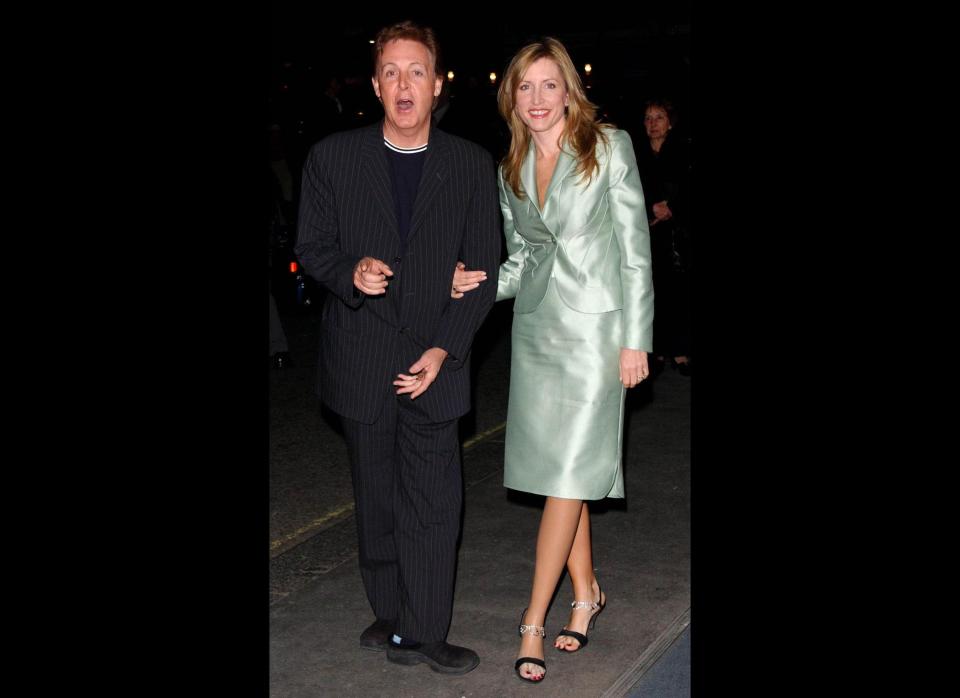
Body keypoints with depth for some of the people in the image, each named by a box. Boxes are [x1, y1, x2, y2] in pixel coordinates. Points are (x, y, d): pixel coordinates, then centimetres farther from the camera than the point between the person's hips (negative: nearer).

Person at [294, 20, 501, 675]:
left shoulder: (472, 164, 0)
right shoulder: (333, 157, -1)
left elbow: (482, 266, 1)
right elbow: (312, 247, 5)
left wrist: (444, 350, -8)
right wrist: (350, 273, -18)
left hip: (434, 362, 0)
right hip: (361, 362, 1)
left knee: (433, 503, -2)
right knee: (377, 501, 11)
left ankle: (420, 633, 10)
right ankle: (394, 615, 27)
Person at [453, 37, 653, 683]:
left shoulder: (609, 147, -4)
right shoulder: (511, 170, 10)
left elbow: (635, 248, -6)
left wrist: (636, 340, -9)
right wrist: (480, 284, -6)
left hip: (594, 326, -5)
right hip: (536, 326, 5)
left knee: (567, 472, -6)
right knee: (558, 470, 10)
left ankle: (533, 622, 1)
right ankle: (586, 591, 28)